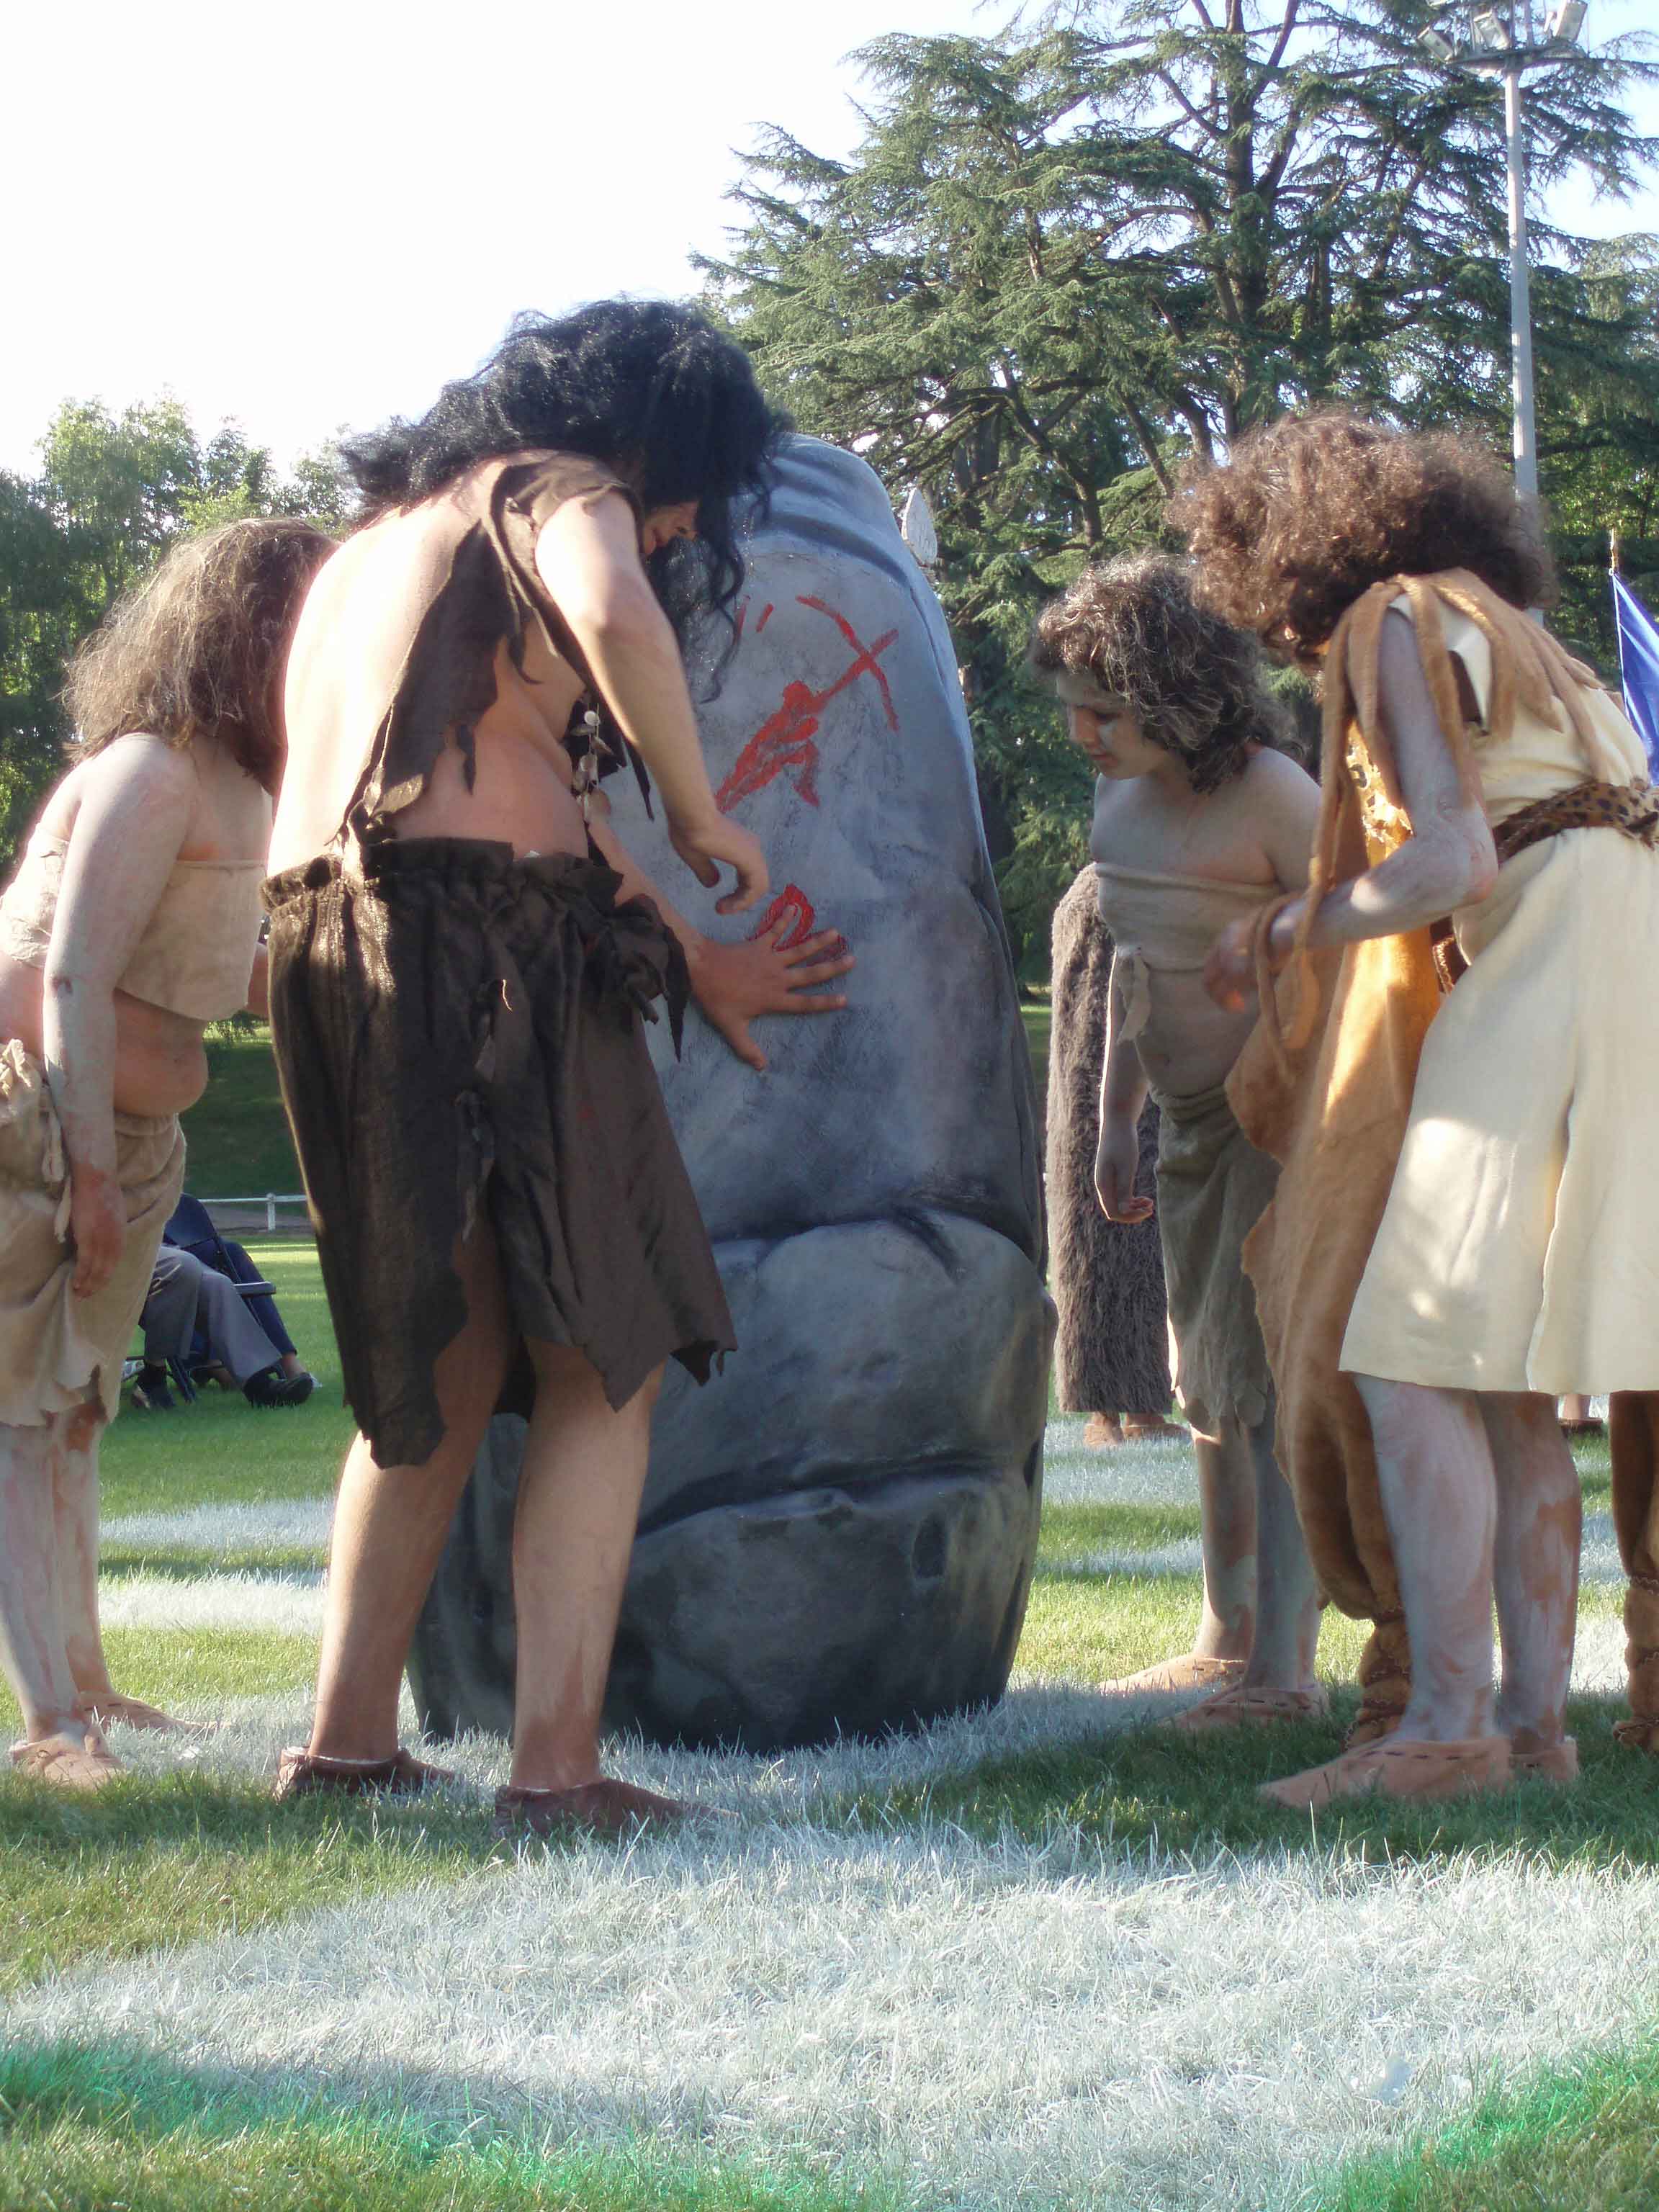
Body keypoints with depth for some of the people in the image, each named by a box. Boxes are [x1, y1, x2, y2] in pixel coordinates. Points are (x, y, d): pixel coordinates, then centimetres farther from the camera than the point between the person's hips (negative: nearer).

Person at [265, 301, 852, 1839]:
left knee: (436, 1368, 19)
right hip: (482, 946, -8)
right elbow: (617, 620, -22)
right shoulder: (558, 491, 3)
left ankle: (347, 1735, 17)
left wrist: (688, 956, 37)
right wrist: (698, 818, -8)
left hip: (323, 948, 8)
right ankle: (556, 1762, -9)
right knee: (602, 1363, -1)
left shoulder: (383, 531, 29)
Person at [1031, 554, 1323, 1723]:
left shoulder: (1268, 793, -18)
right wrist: (1117, 1122, 16)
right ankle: (1228, 1639, 24)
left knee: (1272, 1378, -14)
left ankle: (1288, 1667, -14)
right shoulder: (1121, 799, 6)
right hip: (1196, 1123, 9)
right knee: (1211, 1387, 14)